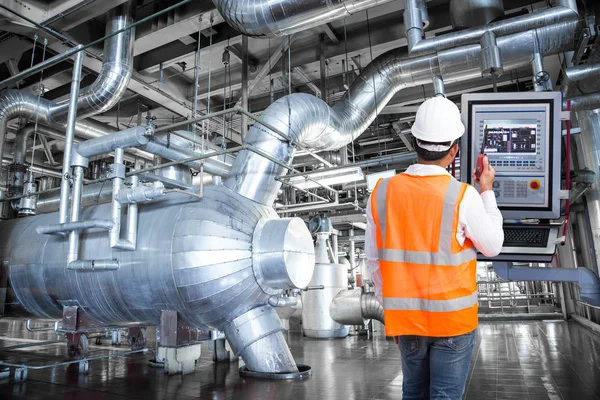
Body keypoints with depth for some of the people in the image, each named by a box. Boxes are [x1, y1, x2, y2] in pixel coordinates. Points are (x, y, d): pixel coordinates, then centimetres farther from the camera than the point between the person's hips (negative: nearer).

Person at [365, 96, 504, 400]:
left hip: (405, 317, 3)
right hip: (452, 318, -3)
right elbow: (493, 247, -2)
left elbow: (374, 259, -1)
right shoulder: (463, 196, -18)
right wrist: (487, 192, 7)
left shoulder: (382, 192, -9)